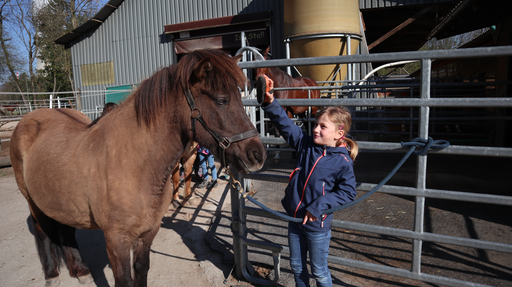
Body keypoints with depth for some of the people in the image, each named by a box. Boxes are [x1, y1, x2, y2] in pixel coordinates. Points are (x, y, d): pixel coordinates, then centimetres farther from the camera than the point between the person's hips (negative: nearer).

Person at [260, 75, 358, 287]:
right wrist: (269, 102, -22)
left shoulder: (342, 161, -17)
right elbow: (285, 124, -9)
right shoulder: (305, 145, -5)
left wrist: (319, 206, -22)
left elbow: (348, 192, -16)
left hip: (317, 224, -5)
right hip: (294, 218, 5)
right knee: (296, 266, 22)